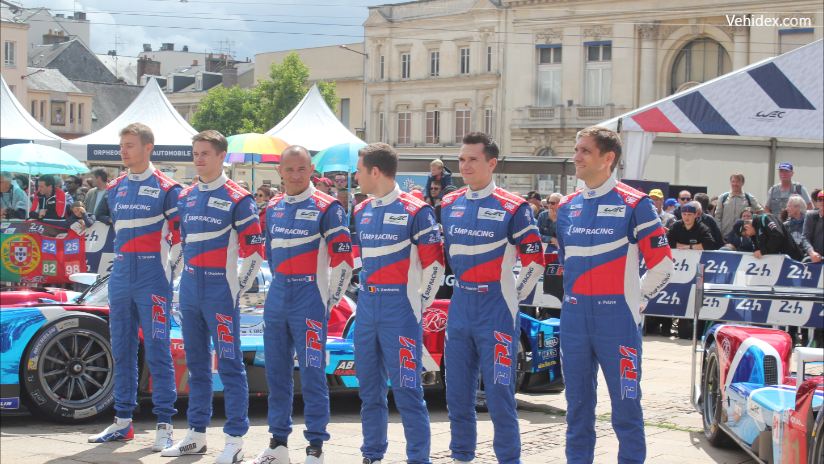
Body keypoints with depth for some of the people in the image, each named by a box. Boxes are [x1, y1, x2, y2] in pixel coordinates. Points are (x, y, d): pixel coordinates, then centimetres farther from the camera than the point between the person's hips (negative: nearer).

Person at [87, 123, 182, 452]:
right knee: (122, 350, 10)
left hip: (152, 279, -6)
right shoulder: (116, 188, 13)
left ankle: (164, 424, -2)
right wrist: (119, 265, 17)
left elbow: (180, 236, -4)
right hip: (121, 278, 6)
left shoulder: (166, 189, -5)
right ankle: (123, 421, 17)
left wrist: (169, 274, -5)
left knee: (157, 351, -6)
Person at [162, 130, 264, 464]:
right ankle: (196, 435, 22)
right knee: (196, 364, 13)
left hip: (220, 293, -7)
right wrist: (183, 281, 13)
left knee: (229, 365, -4)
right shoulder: (185, 197, 12)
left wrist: (237, 290, -8)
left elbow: (254, 250, -8)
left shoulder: (237, 199, -7)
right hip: (190, 292, 7)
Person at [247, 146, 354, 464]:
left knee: (312, 375, -5)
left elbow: (343, 259, -9)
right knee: (276, 371, 11)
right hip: (277, 297, 7)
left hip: (309, 298, -6)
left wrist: (328, 303, -7)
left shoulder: (327, 208, -8)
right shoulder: (273, 207, 12)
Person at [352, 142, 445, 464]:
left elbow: (434, 262, -9)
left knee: (406, 390, -7)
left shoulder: (415, 211, -10)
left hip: (400, 311, -7)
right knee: (369, 388, 14)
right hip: (367, 308, 7)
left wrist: (419, 304, -7)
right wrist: (368, 292, 16)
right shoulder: (362, 212, 11)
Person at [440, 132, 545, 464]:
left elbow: (534, 262, -4)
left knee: (499, 395, -4)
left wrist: (513, 298, 0)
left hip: (496, 313, -5)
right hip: (459, 312, 5)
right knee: (458, 394, 12)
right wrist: (461, 289, 15)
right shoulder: (448, 205, 8)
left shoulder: (513, 208, -8)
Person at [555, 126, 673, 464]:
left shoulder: (634, 204, -6)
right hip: (574, 318, 5)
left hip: (616, 319, -5)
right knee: (577, 402, 12)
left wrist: (637, 300, 0)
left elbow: (661, 264, -4)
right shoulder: (568, 206, 10)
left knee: (625, 404, -1)